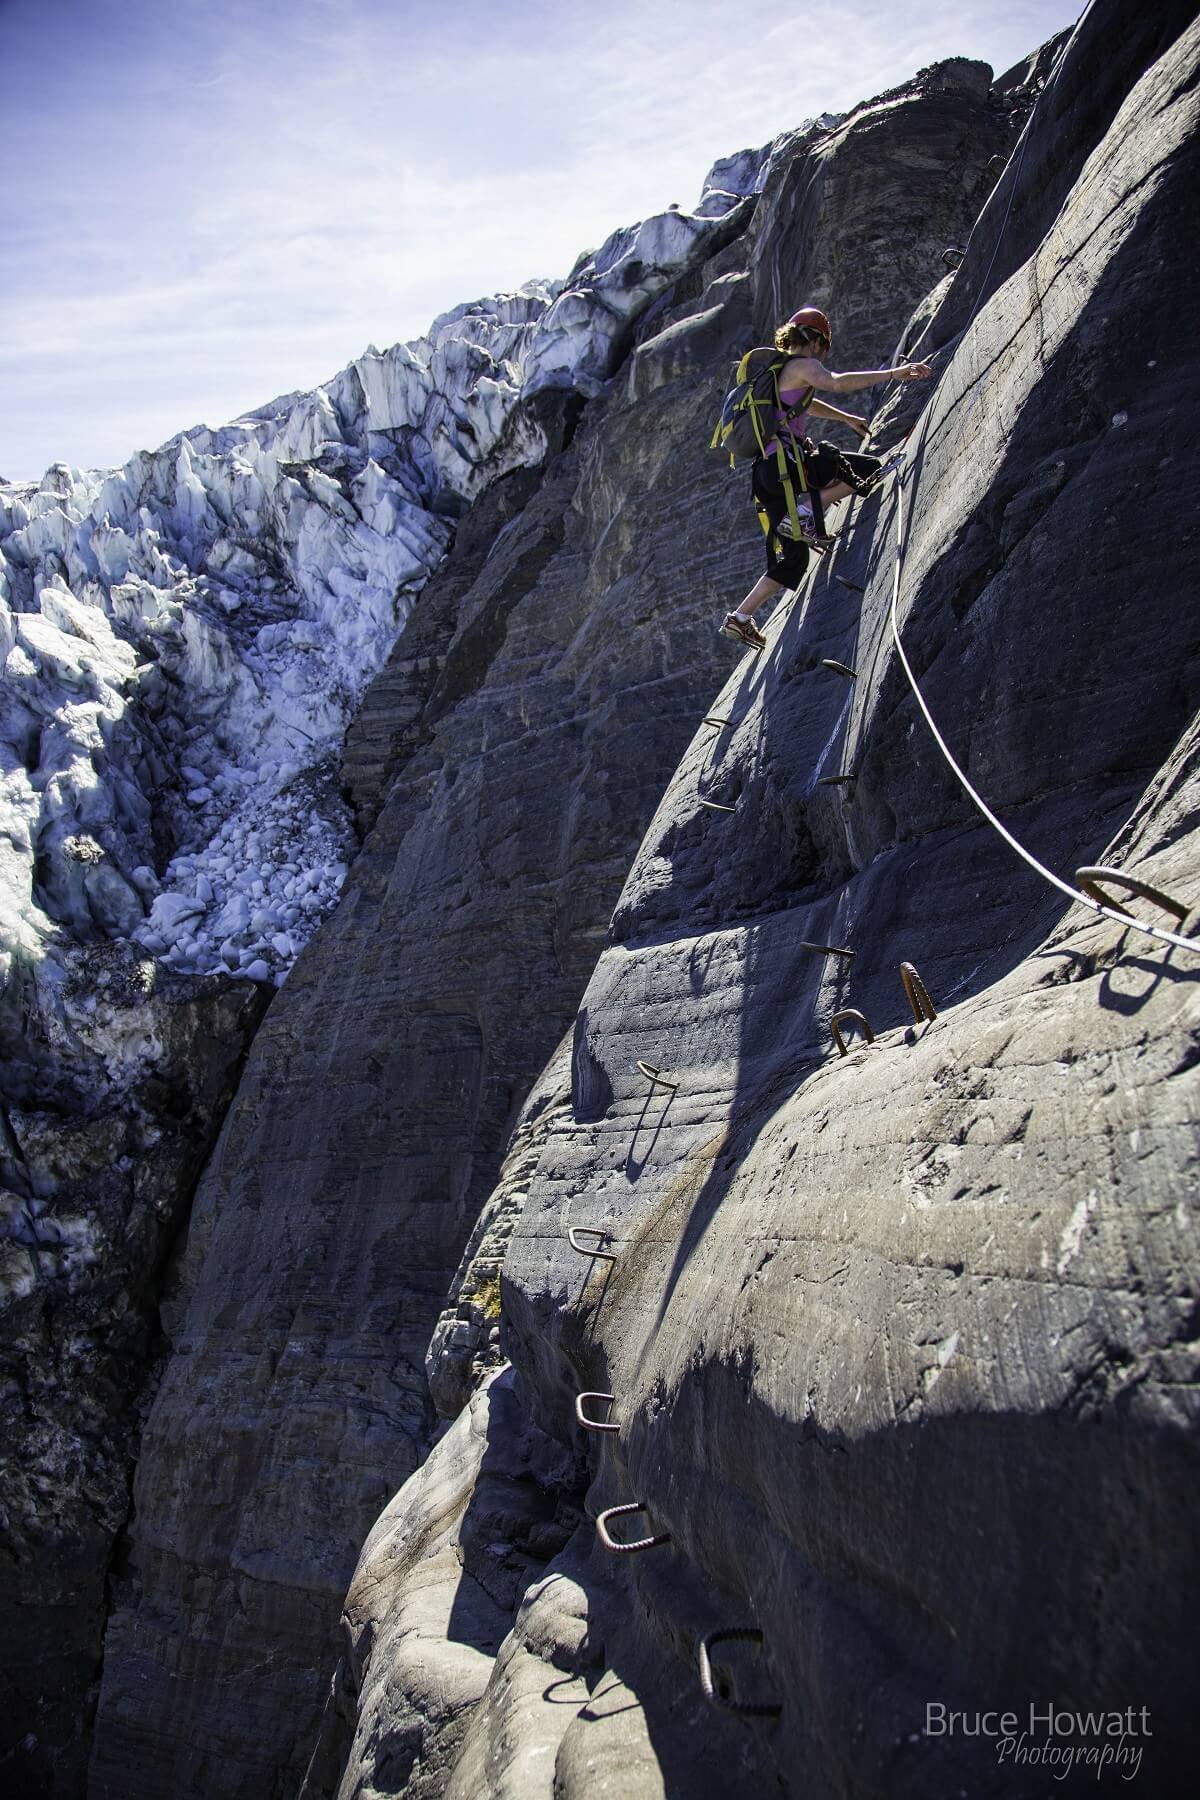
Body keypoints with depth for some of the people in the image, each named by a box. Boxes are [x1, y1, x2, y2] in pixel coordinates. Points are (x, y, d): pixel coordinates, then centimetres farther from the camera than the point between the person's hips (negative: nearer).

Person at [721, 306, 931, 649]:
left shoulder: (777, 369, 27)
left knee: (791, 559, 15)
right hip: (785, 462, -9)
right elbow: (837, 382, -21)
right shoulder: (802, 366, -1)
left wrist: (847, 418, 53)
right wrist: (894, 373, -22)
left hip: (766, 472, 9)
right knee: (868, 469, -5)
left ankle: (740, 618, 12)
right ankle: (805, 516, -15)